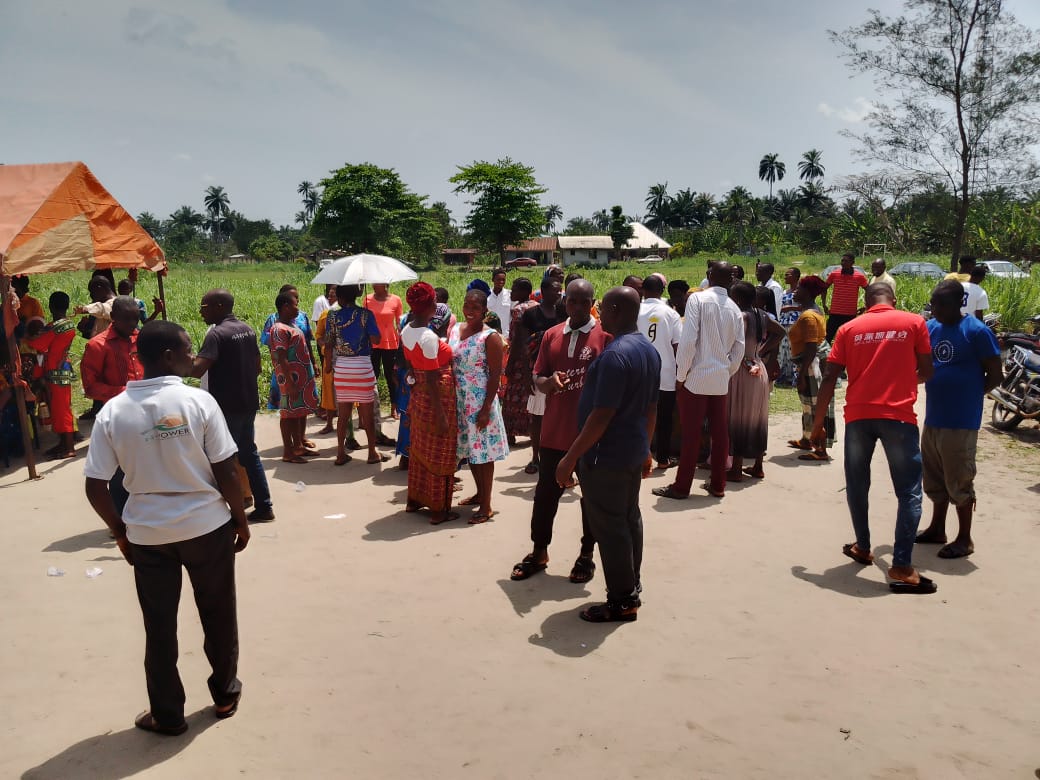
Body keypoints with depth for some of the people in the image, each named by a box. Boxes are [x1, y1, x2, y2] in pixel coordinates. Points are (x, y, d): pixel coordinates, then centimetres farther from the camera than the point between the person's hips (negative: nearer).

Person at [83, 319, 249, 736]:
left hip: (146, 533, 2)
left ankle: (167, 714, 27)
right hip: (207, 525, -2)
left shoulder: (112, 412, -5)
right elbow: (226, 473, -12)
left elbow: (95, 488, -5)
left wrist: (120, 532, 10)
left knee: (159, 625, 15)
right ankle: (225, 693, 34)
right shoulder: (199, 401, -14)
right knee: (217, 613, 18)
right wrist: (241, 519, 3)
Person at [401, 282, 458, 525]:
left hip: (418, 396, 8)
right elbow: (432, 380, -23)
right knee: (439, 454, 4)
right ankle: (438, 510, 15)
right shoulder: (429, 337, -24)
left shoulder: (406, 331, 3)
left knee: (419, 449, 21)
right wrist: (441, 415, -18)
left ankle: (414, 499, 34)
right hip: (437, 398, -8)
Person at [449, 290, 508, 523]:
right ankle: (480, 493, 35)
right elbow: (446, 363, 13)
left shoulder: (490, 337, -13)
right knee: (469, 450, 17)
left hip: (480, 402, -6)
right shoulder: (455, 329, 6)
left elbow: (495, 374, -14)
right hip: (459, 401, 7)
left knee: (483, 452, 1)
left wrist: (486, 408, -17)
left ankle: (486, 506, 11)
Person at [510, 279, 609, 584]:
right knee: (545, 492, 12)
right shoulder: (551, 335, 6)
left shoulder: (606, 336, -7)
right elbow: (537, 379, 9)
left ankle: (587, 554, 25)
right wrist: (550, 381, -14)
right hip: (555, 431, 4)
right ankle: (539, 552, 27)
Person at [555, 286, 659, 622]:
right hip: (633, 451, 10)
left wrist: (571, 457, -20)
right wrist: (645, 448, 24)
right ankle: (632, 590, 29)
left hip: (606, 455, -9)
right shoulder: (650, 350, 7)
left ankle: (621, 602, 11)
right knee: (630, 520, 17)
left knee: (609, 527, 1)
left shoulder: (615, 355, -24)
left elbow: (601, 415, -25)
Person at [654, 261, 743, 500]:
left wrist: (681, 375, -9)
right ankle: (717, 485, 20)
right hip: (721, 381, 5)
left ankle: (681, 487, 8)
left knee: (691, 434, 1)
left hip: (696, 377, -5)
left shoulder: (698, 299, -9)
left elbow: (688, 340, -16)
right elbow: (739, 349, 7)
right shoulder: (734, 310, 5)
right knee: (720, 433, 11)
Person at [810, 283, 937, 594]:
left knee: (857, 487, 18)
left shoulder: (849, 329, 8)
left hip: (857, 416, 2)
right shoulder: (914, 323, 5)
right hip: (898, 416, -2)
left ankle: (862, 548, 30)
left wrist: (817, 423, 7)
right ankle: (902, 568, -4)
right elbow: (926, 372, 8)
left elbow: (830, 378, 2)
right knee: (908, 492, 2)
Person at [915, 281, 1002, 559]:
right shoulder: (930, 327, 6)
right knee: (934, 479, 17)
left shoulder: (976, 332, -13)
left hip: (961, 421, -7)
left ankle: (964, 539, 15)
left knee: (959, 481, 1)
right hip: (933, 418, 7)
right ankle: (937, 529, 32)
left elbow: (995, 375, -9)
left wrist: (969, 396, -4)